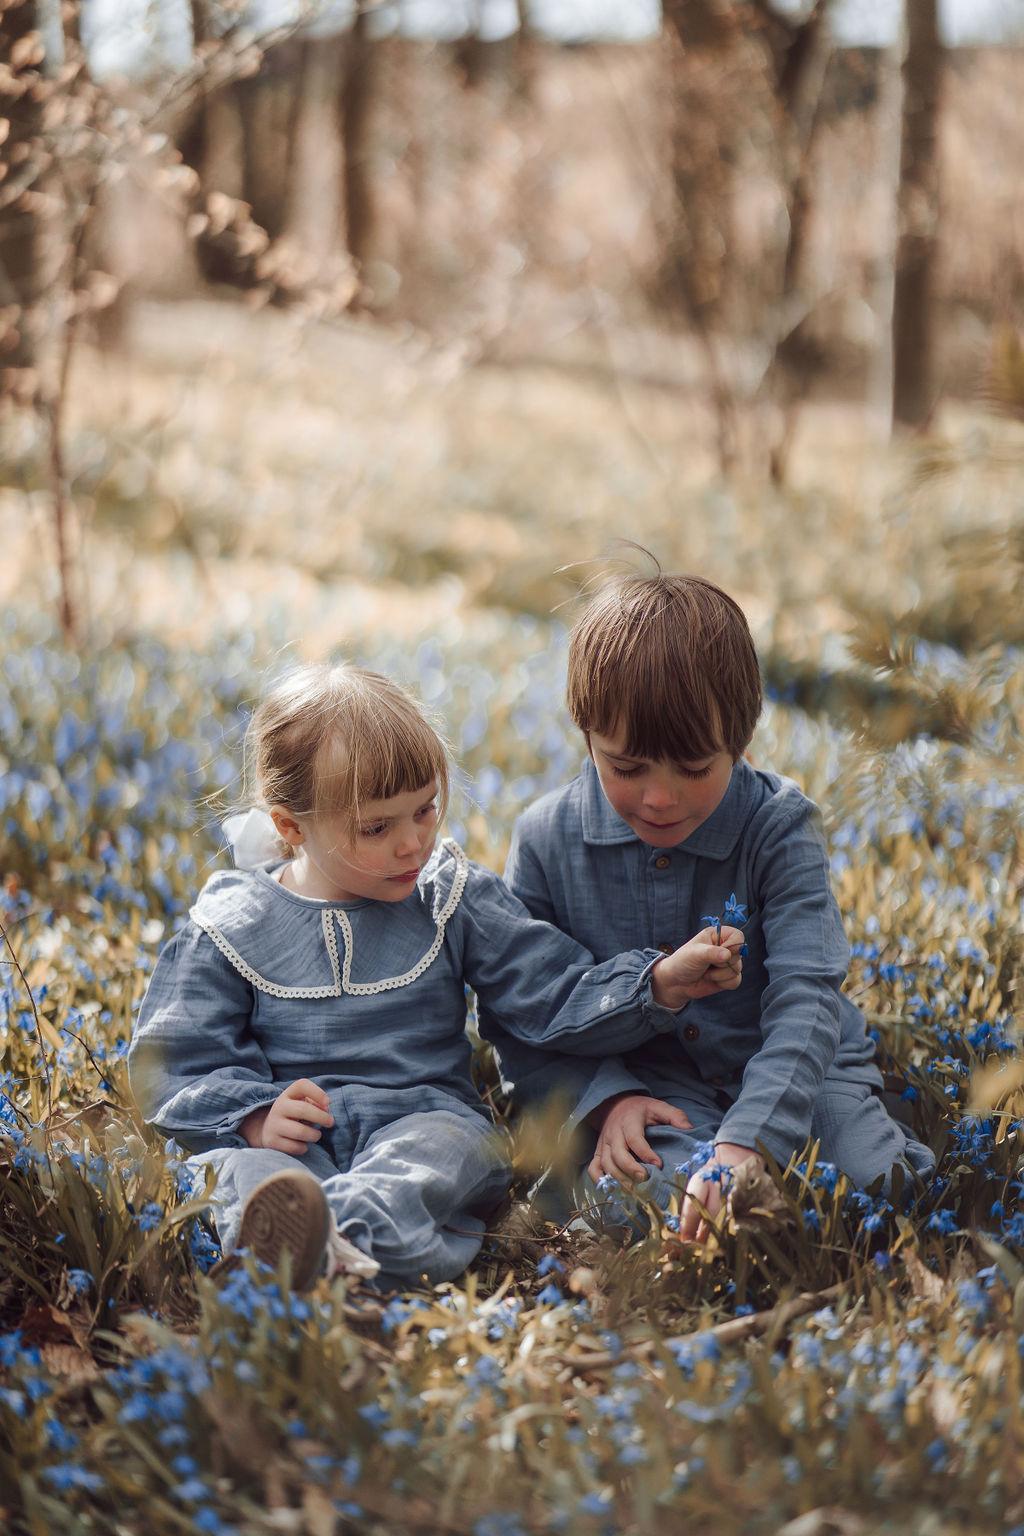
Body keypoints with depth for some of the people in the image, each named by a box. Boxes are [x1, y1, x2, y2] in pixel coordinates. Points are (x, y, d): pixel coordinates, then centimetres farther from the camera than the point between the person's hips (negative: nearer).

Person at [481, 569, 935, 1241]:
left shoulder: (778, 827, -9)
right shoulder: (548, 839, -5)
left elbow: (805, 996, -19)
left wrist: (747, 1138, -35)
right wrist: (605, 1100, -17)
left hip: (793, 1073, 1)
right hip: (632, 1087, -1)